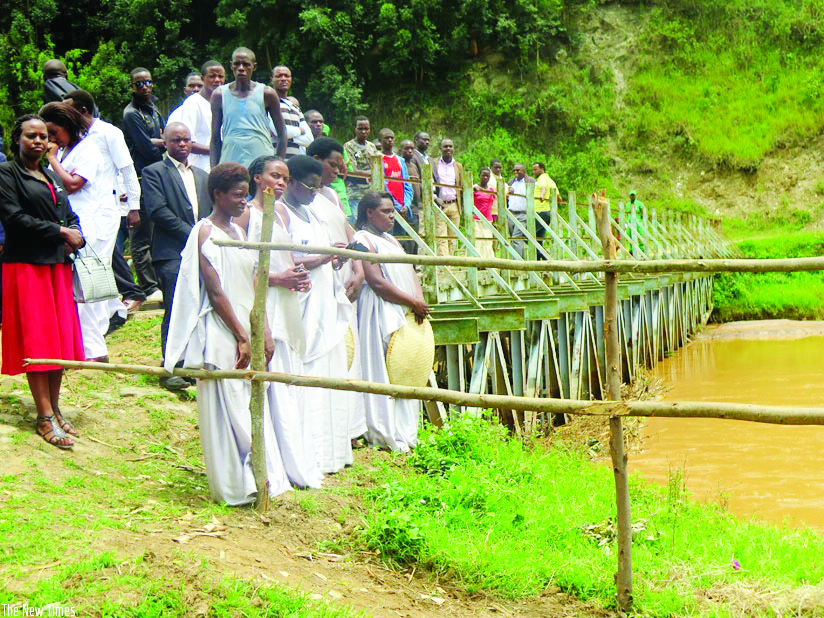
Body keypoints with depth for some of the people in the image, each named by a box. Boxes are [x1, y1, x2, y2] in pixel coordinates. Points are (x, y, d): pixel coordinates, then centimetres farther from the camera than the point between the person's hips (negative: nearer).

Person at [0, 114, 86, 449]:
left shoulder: (51, 177, 19)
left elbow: (70, 216, 19)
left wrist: (75, 235, -5)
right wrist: (60, 232, -12)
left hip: (57, 265, 7)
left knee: (61, 338, 6)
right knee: (36, 340, -5)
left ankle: (54, 409, 15)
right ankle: (45, 418, -2)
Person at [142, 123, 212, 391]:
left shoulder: (202, 176, 22)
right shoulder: (154, 172, 2)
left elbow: (212, 214, 23)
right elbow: (157, 210, -10)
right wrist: (190, 234, -13)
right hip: (173, 253, -6)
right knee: (175, 313, -8)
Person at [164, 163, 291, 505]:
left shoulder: (238, 232, 15)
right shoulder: (206, 232, -10)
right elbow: (216, 291, -15)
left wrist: (264, 332, 11)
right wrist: (241, 337, -16)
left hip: (246, 329, 8)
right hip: (222, 334, -8)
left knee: (252, 406, 10)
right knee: (228, 408, -3)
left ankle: (255, 478, 18)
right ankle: (233, 487, 4)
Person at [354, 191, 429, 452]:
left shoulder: (391, 240, 22)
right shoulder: (363, 240, -7)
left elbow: (410, 273, 17)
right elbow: (376, 282, -16)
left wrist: (420, 300, -2)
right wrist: (412, 302, -13)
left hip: (405, 314, 9)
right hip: (381, 315, -9)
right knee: (386, 371, -9)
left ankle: (405, 432, 12)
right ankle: (389, 435, -6)